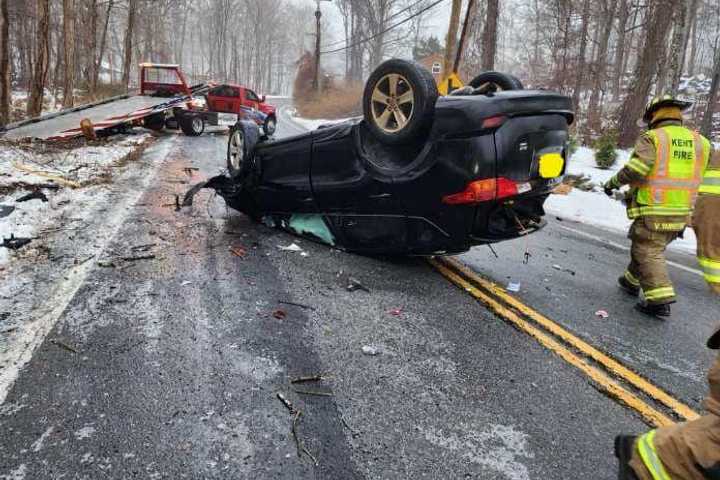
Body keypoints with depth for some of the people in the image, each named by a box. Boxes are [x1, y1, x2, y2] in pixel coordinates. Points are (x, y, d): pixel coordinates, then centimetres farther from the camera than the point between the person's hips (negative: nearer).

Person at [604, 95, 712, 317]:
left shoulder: (652, 138, -9)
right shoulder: (699, 141, 10)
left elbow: (635, 169, -19)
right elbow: (693, 178, 12)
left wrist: (613, 183, -3)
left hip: (653, 212, -6)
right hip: (681, 213, 7)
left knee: (648, 252, -1)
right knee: (645, 247, 22)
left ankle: (660, 300, -7)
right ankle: (632, 282, 36)